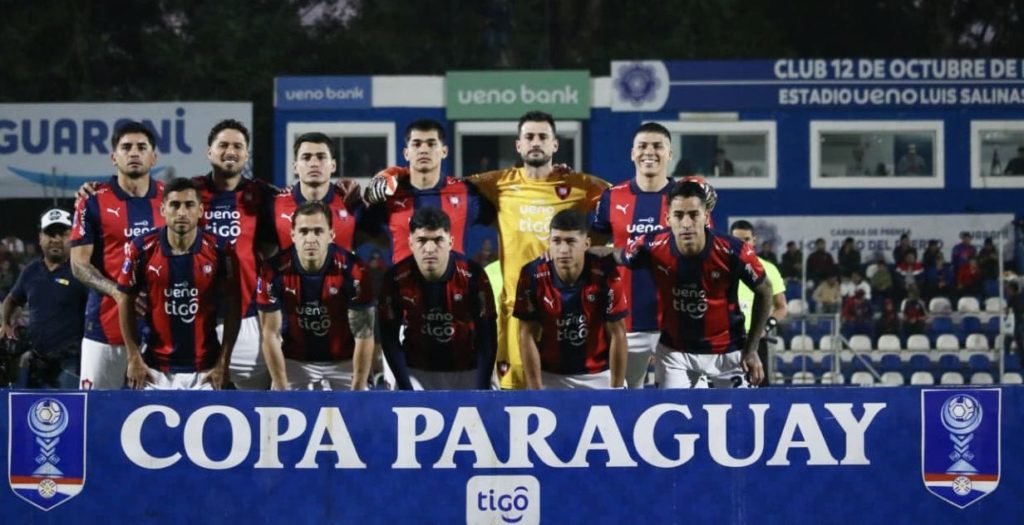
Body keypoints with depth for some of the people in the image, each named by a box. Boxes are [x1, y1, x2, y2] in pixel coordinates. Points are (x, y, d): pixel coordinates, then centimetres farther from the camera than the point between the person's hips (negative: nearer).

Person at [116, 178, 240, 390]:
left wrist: (223, 364, -4)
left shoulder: (219, 251, -6)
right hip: (156, 370, 0)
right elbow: (126, 302, 3)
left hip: (204, 371, 0)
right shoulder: (142, 249, -5)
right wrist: (134, 359, 0)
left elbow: (233, 308, 0)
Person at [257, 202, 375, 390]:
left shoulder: (352, 271, -22)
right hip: (293, 360, 0)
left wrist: (357, 392, -16)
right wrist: (282, 391, -11)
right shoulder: (275, 271, -19)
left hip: (343, 361, 0)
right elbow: (271, 335, -11)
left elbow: (363, 335, -16)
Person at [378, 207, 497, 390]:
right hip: (416, 371, 0)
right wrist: (406, 389, -12)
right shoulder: (396, 279, -15)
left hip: (466, 372, 0)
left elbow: (487, 334, -12)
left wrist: (482, 390, -16)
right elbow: (390, 337, -7)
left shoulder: (472, 275, -18)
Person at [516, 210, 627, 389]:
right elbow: (527, 336, -10)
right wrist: (536, 390, -12)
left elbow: (617, 335, -11)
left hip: (600, 375, 0)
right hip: (550, 376, 0)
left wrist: (616, 390, -11)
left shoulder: (605, 274, -18)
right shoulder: (532, 275, -16)